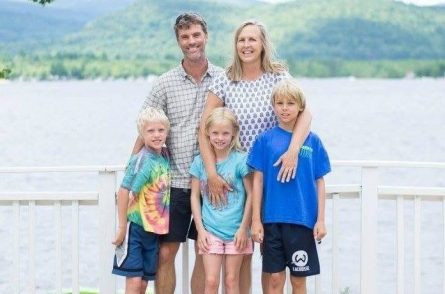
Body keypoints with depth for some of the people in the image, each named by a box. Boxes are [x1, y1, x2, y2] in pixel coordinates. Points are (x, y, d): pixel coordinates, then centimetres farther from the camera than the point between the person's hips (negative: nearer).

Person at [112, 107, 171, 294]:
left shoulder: (165, 157, 4)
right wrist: (122, 227, -15)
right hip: (135, 227, -6)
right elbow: (123, 192, -16)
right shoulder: (141, 160, -15)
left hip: (154, 230, 6)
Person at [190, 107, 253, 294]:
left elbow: (251, 195, -3)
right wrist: (200, 229, -2)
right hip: (210, 231, 1)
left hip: (235, 231, -1)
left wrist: (243, 228, -6)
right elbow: (195, 196, 4)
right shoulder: (200, 161, 1)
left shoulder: (240, 160, -5)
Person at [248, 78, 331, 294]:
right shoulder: (266, 139, 2)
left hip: (302, 219, 0)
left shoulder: (312, 141, 3)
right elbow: (258, 180, 2)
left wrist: (320, 220, 0)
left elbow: (319, 182, 5)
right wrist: (256, 219, -2)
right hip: (272, 218, 0)